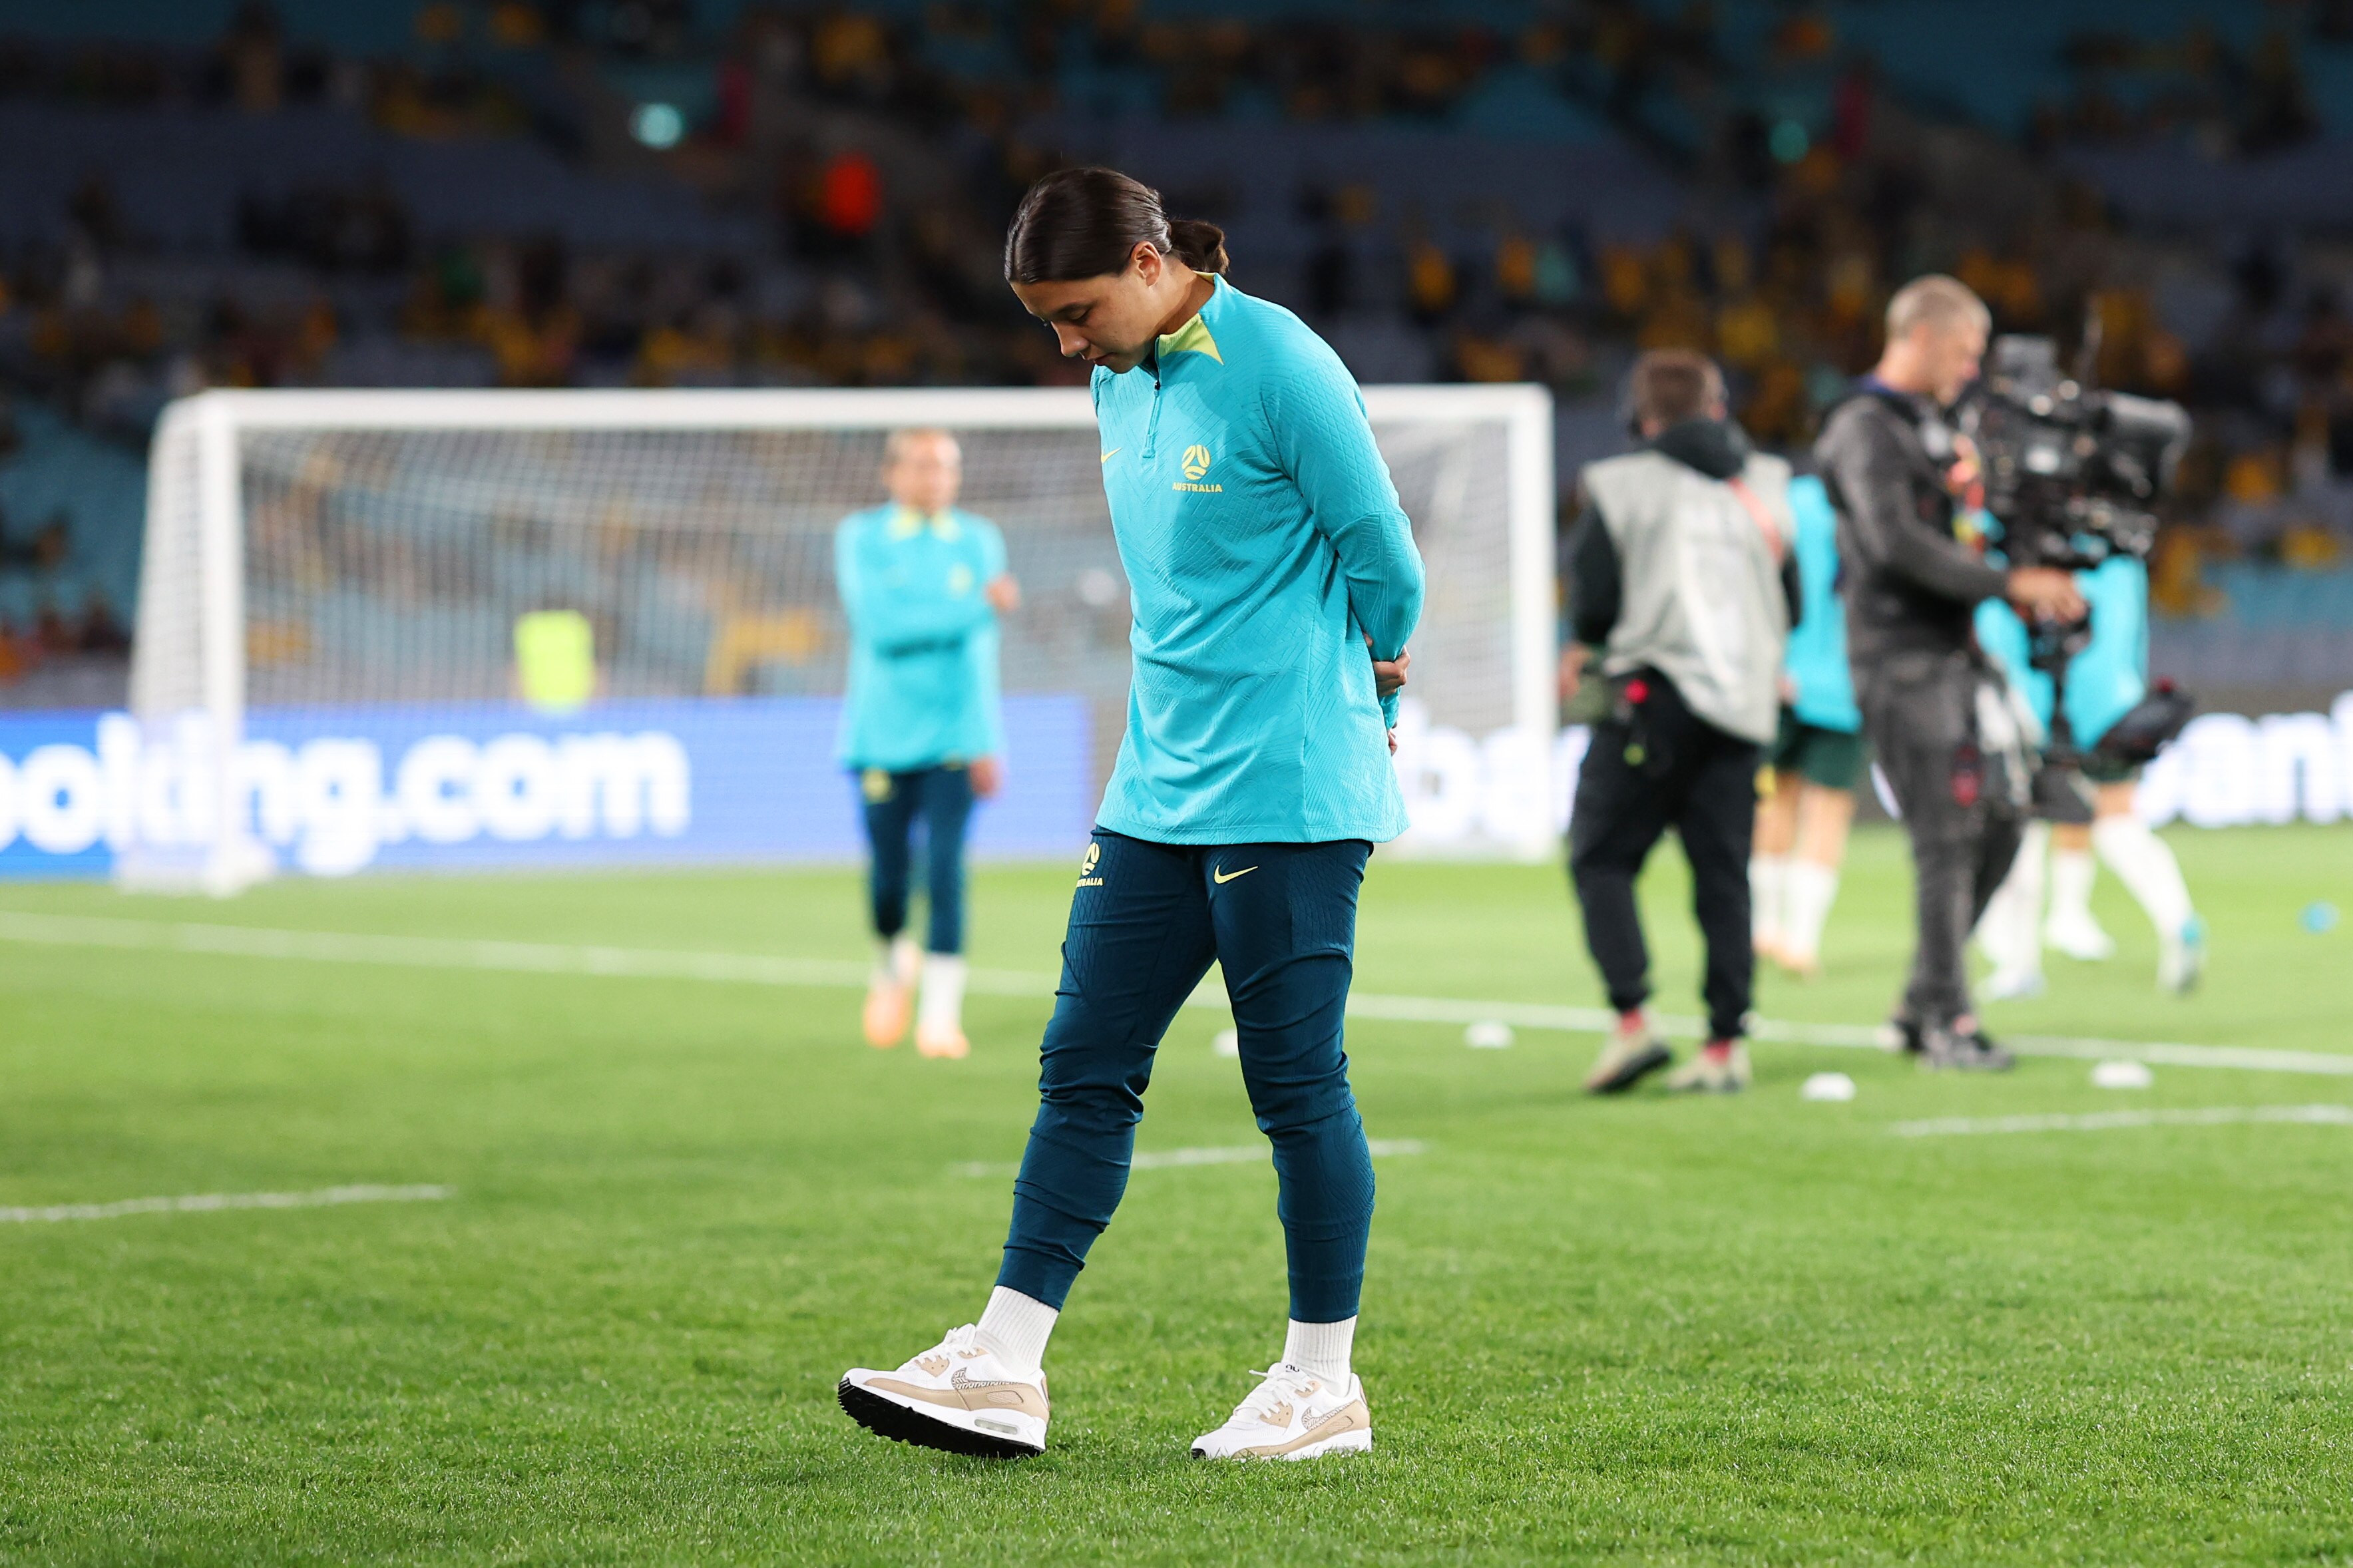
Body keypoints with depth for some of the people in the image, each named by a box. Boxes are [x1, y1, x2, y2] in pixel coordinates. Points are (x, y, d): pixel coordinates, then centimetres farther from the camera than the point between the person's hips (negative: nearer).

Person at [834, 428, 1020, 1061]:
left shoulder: (978, 540, 6)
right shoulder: (860, 537, -1)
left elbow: (983, 649, 7)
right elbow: (881, 623, -15)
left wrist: (985, 743, 4)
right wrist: (976, 605, -19)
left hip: (955, 734, 1)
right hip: (883, 735, -1)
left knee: (946, 868, -12)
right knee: (888, 877, 2)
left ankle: (941, 1014, -8)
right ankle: (892, 966, 34)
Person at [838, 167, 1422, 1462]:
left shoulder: (1279, 367, -14)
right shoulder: (1122, 383, 11)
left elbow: (1382, 558, -8)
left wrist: (1366, 699, 6)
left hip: (1286, 795, -8)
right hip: (1159, 787, 8)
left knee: (1297, 1084, -2)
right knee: (1083, 1065, 4)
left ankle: (1323, 1388, 9)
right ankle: (1003, 1368, 6)